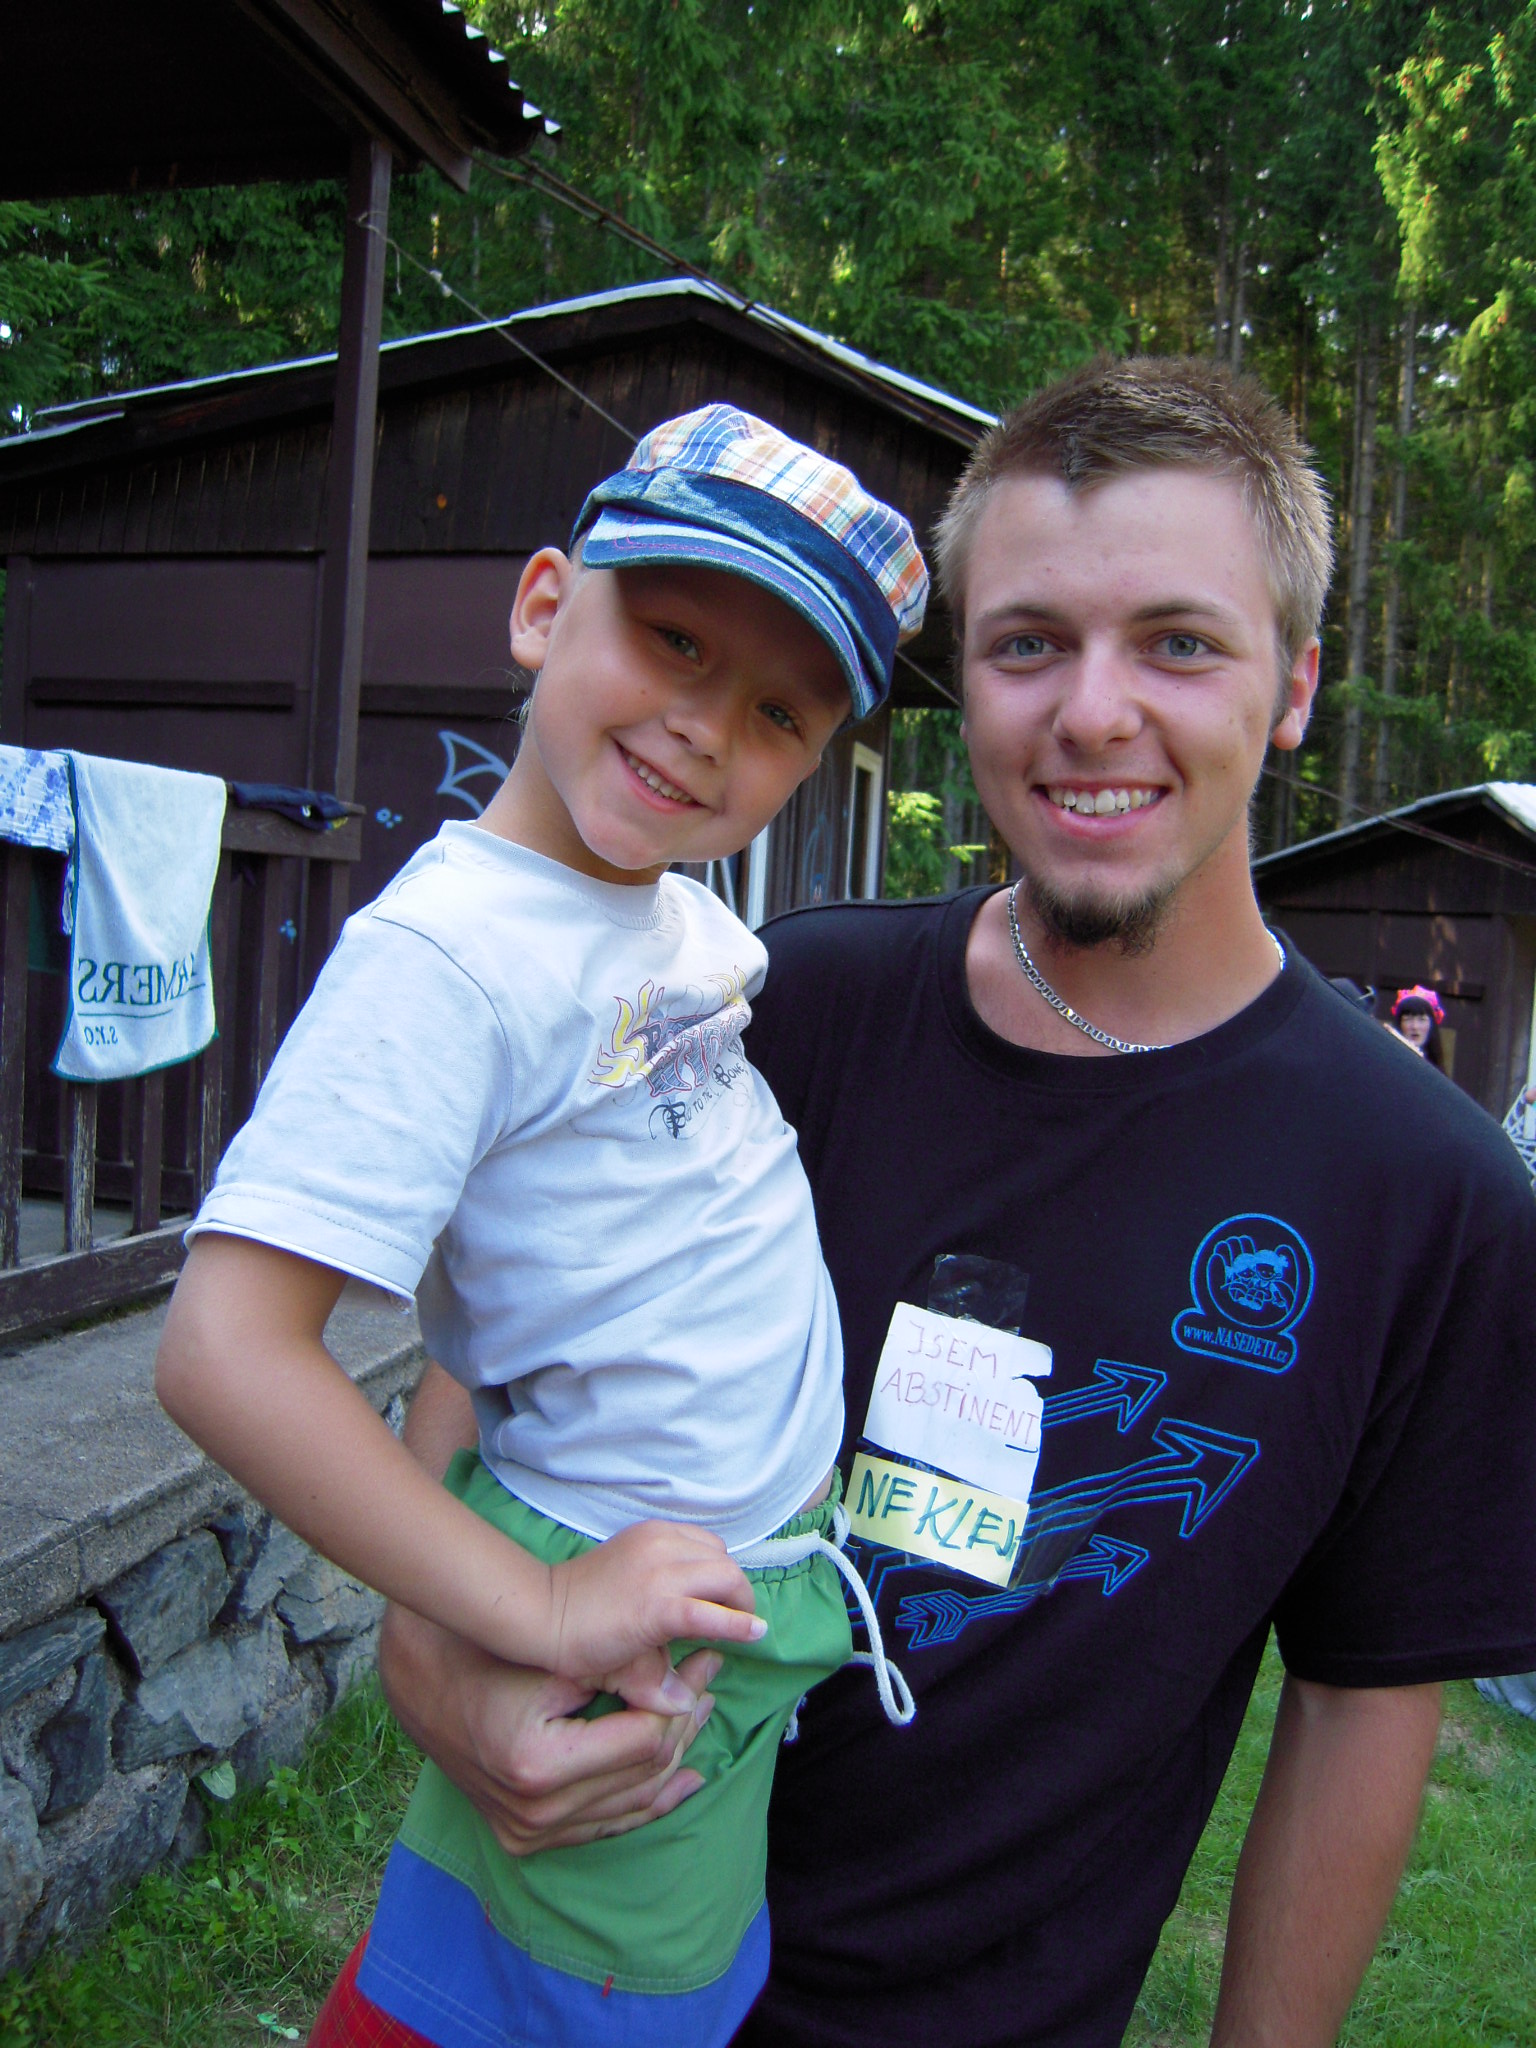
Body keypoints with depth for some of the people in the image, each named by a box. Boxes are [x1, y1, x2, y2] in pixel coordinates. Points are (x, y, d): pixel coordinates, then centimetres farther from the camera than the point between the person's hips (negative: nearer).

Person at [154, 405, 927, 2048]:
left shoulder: (699, 924, 1)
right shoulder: (446, 948, -24)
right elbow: (222, 1351, -28)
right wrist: (536, 1610, -25)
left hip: (784, 1588, 8)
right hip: (641, 1649, -7)